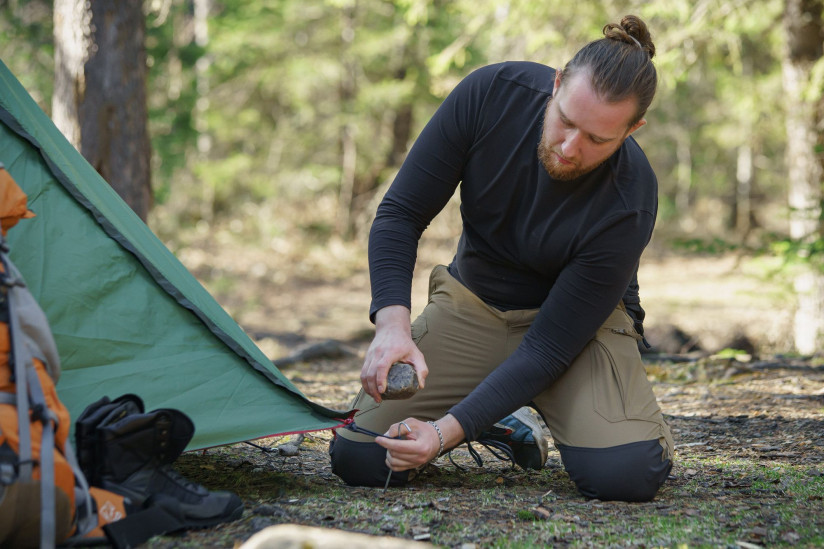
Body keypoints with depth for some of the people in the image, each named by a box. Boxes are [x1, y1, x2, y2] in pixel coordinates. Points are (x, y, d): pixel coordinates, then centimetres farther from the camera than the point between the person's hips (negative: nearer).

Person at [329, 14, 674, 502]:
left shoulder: (629, 202, -31)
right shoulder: (491, 95, -25)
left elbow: (549, 346, -27)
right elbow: (400, 214, -15)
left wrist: (448, 431, -36)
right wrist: (393, 322, -32)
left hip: (579, 319, -2)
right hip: (472, 302, 3)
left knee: (627, 474, -30)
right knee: (359, 459, -14)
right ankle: (503, 421, 14)